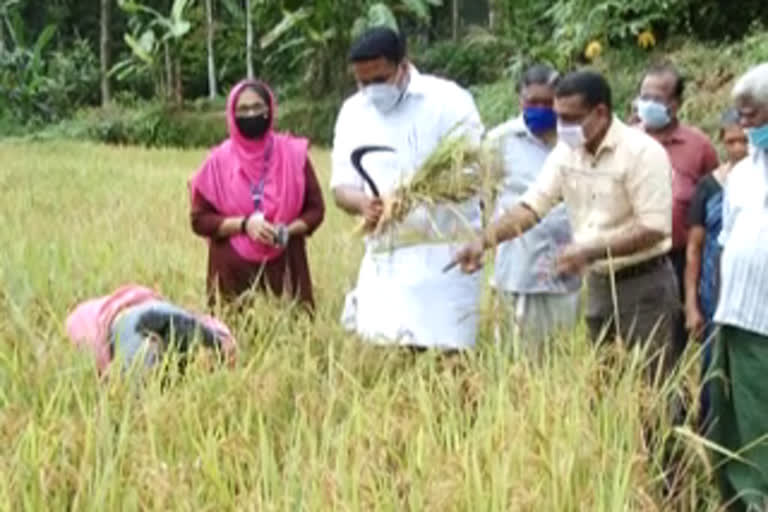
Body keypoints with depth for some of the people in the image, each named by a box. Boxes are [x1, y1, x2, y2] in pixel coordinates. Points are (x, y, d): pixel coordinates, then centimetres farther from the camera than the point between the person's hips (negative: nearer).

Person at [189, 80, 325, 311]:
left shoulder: (294, 154, 2)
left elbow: (315, 209, 7)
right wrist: (243, 224, -14)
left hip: (284, 267, 1)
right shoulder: (220, 160, 0)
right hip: (234, 269, -1)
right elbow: (200, 219, 1)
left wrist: (288, 230, -12)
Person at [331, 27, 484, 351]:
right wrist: (363, 203, -17)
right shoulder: (353, 112, 9)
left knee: (445, 349, -8)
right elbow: (342, 187, 7)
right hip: (384, 255, 5)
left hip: (443, 250, -4)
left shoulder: (448, 101, -6)